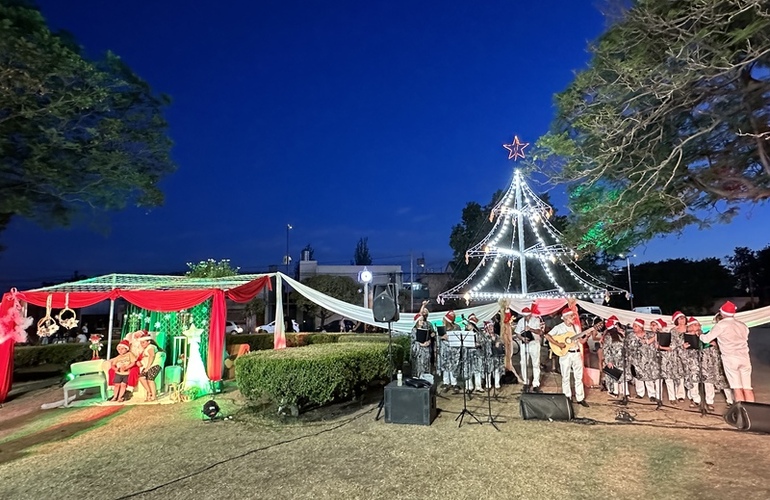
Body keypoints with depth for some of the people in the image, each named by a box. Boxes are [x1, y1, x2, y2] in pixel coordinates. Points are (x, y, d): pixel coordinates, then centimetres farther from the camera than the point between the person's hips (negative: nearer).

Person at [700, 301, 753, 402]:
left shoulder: (720, 325, -4)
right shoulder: (742, 325, 13)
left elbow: (706, 339, 1)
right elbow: (744, 340, 24)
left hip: (730, 358, -5)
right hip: (744, 357, 5)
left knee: (737, 388, -3)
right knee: (747, 387, 5)